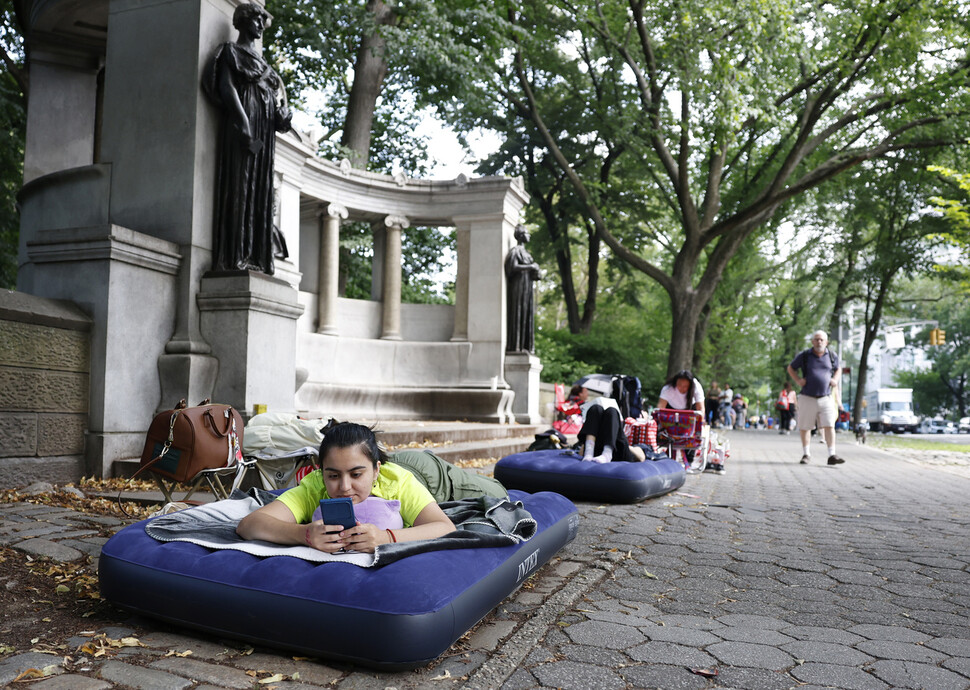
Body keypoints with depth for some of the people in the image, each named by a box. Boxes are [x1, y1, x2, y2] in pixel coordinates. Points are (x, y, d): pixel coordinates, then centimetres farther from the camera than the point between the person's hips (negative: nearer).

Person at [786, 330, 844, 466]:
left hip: (826, 398, 1)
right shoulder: (804, 356, -1)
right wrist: (798, 380, -4)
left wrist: (835, 380, 6)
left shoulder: (832, 356, 6)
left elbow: (838, 368, 25)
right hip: (807, 398, -1)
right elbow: (791, 368, 12)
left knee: (829, 426, -9)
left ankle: (832, 455, -7)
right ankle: (806, 454, 20)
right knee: (804, 428, 6)